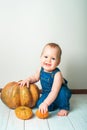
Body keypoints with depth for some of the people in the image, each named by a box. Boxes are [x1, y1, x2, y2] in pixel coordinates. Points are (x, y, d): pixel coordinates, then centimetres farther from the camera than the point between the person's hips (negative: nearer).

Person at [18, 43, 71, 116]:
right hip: (47, 94, 5)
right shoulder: (41, 70, -15)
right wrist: (28, 80, -15)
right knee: (40, 104, -20)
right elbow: (35, 78, 7)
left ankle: (64, 107, -9)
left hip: (60, 93, -4)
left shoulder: (57, 74, -34)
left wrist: (45, 103, -50)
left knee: (62, 91, -37)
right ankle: (56, 104, 5)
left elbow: (54, 92, -40)